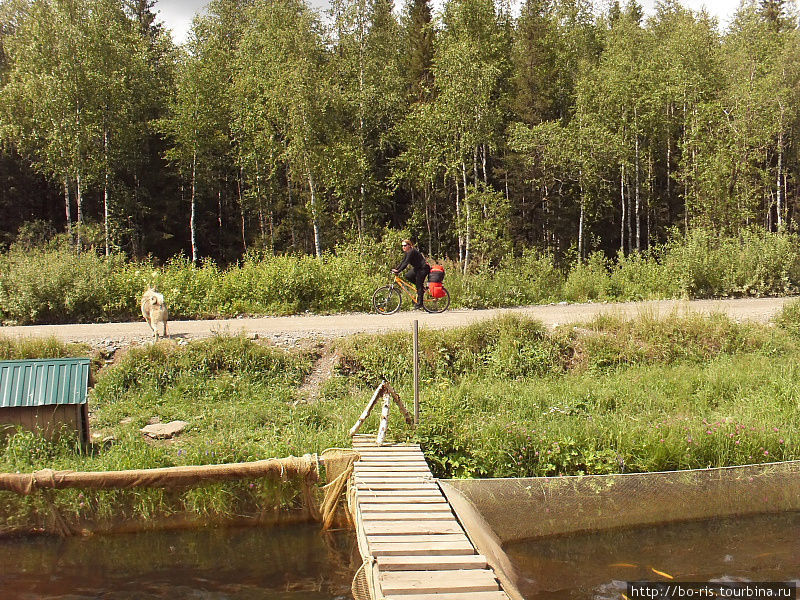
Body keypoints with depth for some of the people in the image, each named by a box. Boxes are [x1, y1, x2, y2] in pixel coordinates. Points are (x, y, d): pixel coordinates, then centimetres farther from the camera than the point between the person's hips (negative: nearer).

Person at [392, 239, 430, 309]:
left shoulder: (412, 252, -21)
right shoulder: (407, 253, 8)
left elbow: (406, 263, -28)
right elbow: (403, 262, 9)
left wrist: (398, 271, -32)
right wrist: (396, 269, -3)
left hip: (424, 268, -10)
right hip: (418, 268, 10)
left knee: (419, 286, -10)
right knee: (408, 276, -4)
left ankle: (419, 303, -5)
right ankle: (422, 286, 9)